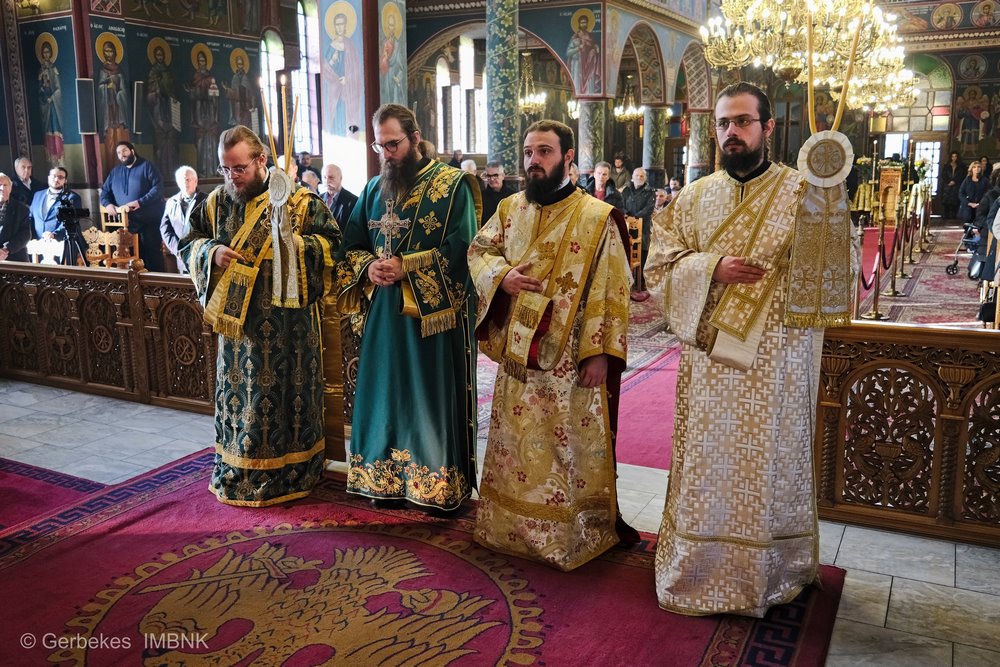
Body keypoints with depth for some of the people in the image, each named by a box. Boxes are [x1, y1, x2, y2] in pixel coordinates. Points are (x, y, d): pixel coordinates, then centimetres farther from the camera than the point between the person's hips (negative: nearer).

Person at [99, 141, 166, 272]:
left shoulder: (146, 166, -2)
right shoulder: (115, 172, 17)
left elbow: (158, 187, -13)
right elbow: (104, 191, 18)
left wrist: (140, 202, -22)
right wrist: (108, 204, -6)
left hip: (149, 220, -5)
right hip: (127, 222, 5)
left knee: (152, 253, -4)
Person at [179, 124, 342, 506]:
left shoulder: (298, 200, -5)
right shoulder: (216, 202, 7)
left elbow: (330, 241, -4)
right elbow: (189, 243, 13)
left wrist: (293, 240, -21)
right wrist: (212, 252, -9)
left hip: (286, 321, -3)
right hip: (237, 320, 4)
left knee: (286, 391, 4)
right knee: (238, 392, 10)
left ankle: (286, 473, 18)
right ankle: (237, 474, 25)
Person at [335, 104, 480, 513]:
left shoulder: (452, 184, -4)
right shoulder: (374, 190, 13)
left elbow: (460, 249, -13)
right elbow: (351, 247, 15)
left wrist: (406, 267, -18)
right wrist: (369, 267, -7)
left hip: (436, 313, -5)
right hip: (383, 313, 5)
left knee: (434, 397, 1)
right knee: (387, 395, 10)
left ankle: (441, 486, 13)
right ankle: (389, 480, 23)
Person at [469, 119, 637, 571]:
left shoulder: (598, 218, -8)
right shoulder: (510, 210, 8)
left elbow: (611, 290, -10)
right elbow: (478, 251, 16)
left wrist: (598, 353, -15)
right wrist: (501, 275, -7)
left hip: (570, 361, -5)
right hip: (517, 356, 5)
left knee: (571, 446, 4)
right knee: (516, 444, 15)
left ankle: (579, 534, 20)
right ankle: (514, 524, 32)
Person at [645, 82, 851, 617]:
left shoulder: (801, 191, -1)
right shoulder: (695, 197, 9)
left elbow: (821, 270, -15)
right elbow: (659, 266, 4)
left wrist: (825, 208, -34)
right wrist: (712, 268, -13)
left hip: (775, 361, -2)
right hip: (709, 358, 2)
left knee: (769, 465, 8)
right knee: (706, 466, 9)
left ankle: (771, 573, 27)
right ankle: (700, 568, 26)